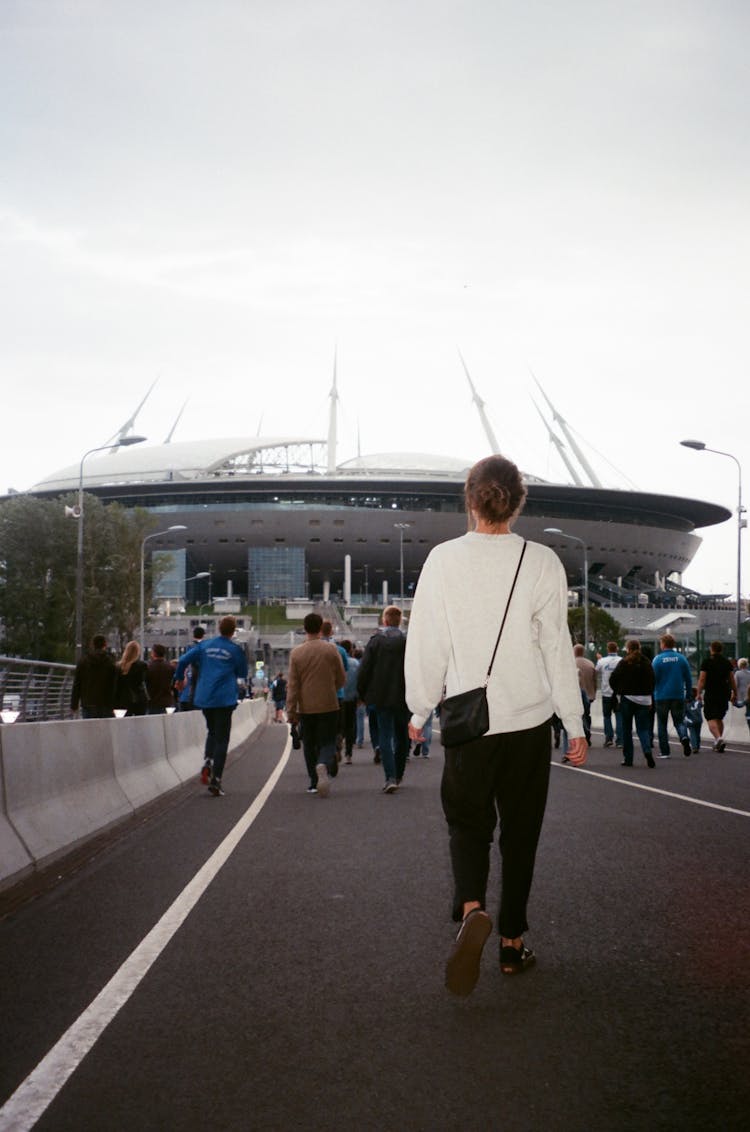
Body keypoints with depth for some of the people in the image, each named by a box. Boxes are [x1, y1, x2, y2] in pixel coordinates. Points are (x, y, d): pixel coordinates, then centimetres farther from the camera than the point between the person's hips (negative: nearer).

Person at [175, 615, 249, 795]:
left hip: (203, 698, 4)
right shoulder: (236, 650, -3)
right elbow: (243, 674, 6)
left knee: (212, 731, 24)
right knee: (221, 739, 1)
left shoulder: (204, 645, 5)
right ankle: (215, 780, -5)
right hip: (224, 699, -4)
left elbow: (183, 661, -1)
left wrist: (179, 678, 16)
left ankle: (207, 763, -1)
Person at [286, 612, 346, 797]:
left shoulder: (296, 653, -4)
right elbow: (341, 680, 4)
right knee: (327, 743, 2)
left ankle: (314, 782, 16)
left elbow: (292, 686, -4)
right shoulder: (331, 650, -4)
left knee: (309, 746, 14)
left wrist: (291, 712, 0)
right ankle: (323, 765, -29)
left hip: (306, 707, 1)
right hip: (329, 706, -1)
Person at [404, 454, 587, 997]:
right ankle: (512, 940, 19)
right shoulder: (542, 562, -6)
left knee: (467, 821, 12)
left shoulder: (443, 560, -6)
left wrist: (420, 711, 10)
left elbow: (426, 644, -2)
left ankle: (472, 908, -16)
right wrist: (575, 724, 4)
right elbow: (557, 648, -3)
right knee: (520, 830, 12)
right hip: (528, 719, 0)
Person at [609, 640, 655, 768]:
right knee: (643, 728, 5)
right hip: (644, 699, 2)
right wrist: (650, 700, 9)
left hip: (627, 699, -2)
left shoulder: (624, 663, -6)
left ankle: (628, 758, 8)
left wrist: (617, 690, 10)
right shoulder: (646, 662, 2)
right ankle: (647, 751, -20)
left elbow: (613, 679, -8)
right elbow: (652, 681, 3)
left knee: (627, 729, 8)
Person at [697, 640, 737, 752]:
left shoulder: (707, 661, -3)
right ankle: (718, 742, 16)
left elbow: (702, 679, -9)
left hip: (711, 694, -5)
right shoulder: (727, 662, 9)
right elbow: (732, 679, 10)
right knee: (719, 718, 17)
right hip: (724, 694, 5)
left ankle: (718, 738, -29)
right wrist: (734, 693, 17)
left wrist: (699, 693, -7)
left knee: (711, 718, -6)